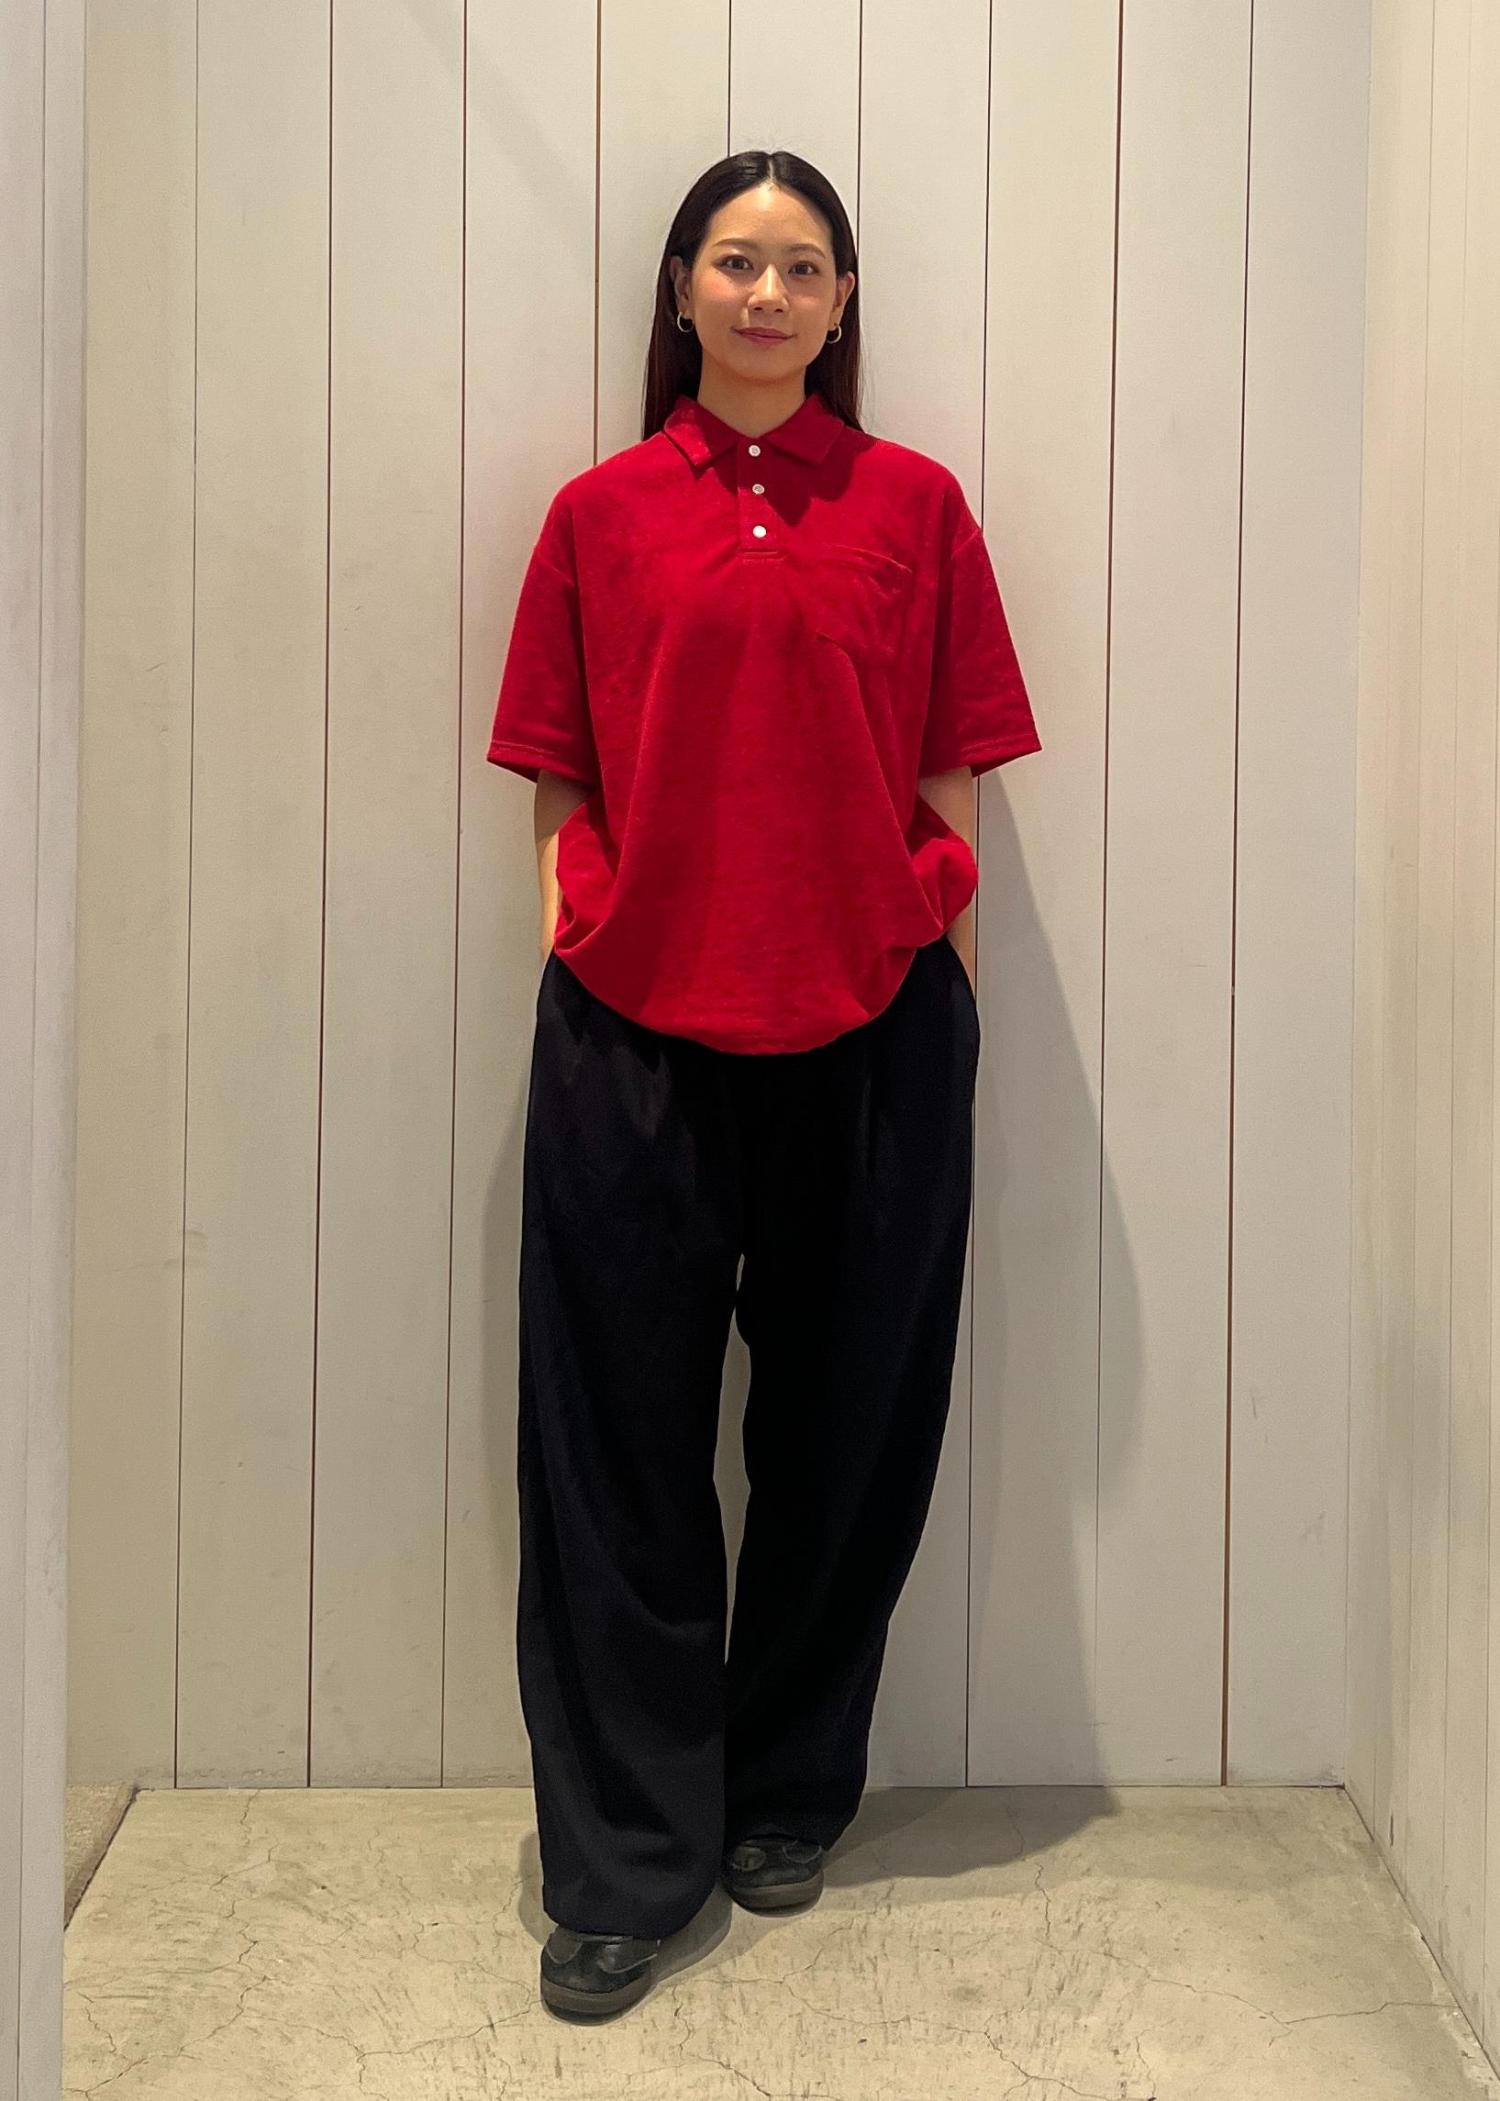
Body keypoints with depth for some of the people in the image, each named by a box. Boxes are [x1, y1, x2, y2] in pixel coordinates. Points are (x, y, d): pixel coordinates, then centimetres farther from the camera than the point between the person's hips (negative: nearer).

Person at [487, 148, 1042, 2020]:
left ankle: (790, 1797, 30)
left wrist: (946, 1001, 2)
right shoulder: (602, 513, 8)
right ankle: (623, 1862, 16)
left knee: (844, 1427, 10)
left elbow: (948, 783, 6)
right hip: (634, 1024, 0)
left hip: (868, 1024, 0)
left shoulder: (914, 506, 7)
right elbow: (561, 786, 9)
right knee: (622, 1439, 3)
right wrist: (566, 952, 1)